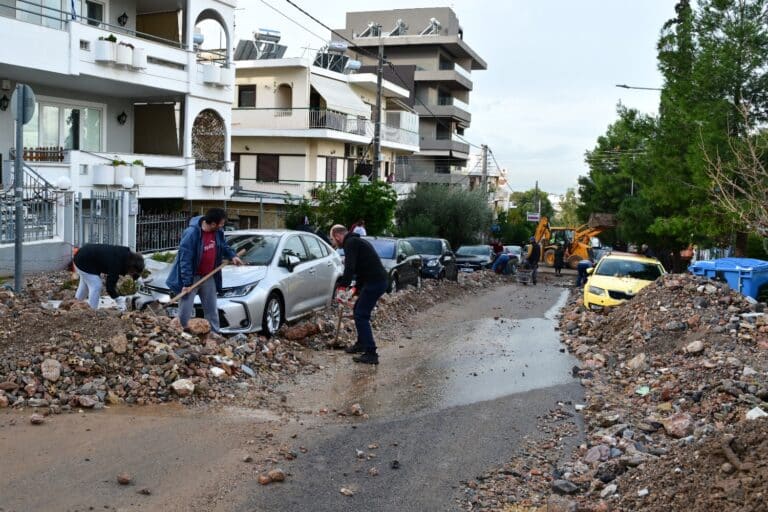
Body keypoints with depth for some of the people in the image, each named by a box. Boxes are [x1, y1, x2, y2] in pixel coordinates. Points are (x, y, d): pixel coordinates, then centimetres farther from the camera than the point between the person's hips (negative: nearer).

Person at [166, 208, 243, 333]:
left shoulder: (218, 232, -4)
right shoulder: (191, 233, -25)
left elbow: (223, 246, 19)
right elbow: (185, 260, -24)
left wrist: (232, 255, -1)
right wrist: (187, 283, -26)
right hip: (192, 278, -6)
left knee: (212, 311, 13)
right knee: (184, 313, -2)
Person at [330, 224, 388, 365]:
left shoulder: (350, 243, -10)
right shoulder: (357, 241, 23)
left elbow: (349, 267, -21)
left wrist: (342, 288, -20)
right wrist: (357, 288, 28)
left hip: (374, 282, -10)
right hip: (378, 280, 10)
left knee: (361, 316, -8)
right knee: (358, 310, 23)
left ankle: (371, 354, -11)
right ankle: (361, 344, 34)